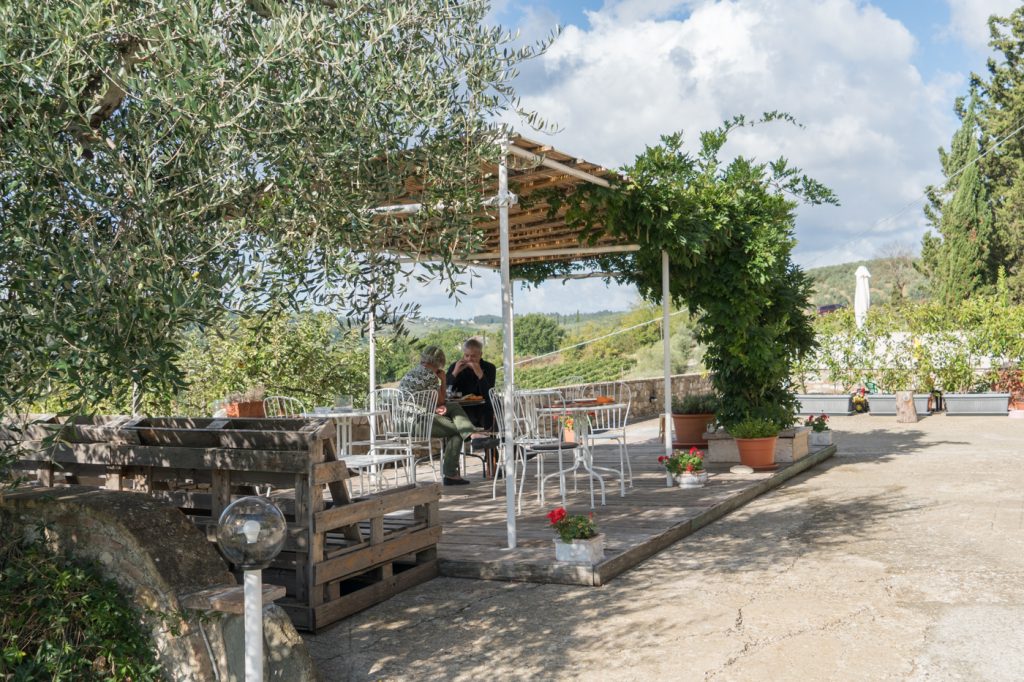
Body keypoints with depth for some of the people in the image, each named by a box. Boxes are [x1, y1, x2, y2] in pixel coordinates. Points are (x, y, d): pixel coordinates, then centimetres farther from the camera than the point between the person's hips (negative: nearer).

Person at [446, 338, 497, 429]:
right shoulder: (455, 366, 3)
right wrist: (455, 373, -17)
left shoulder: (489, 368, 0)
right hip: (461, 409, 1)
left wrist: (480, 374, -25)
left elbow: (488, 395, -14)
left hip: (482, 409, 0)